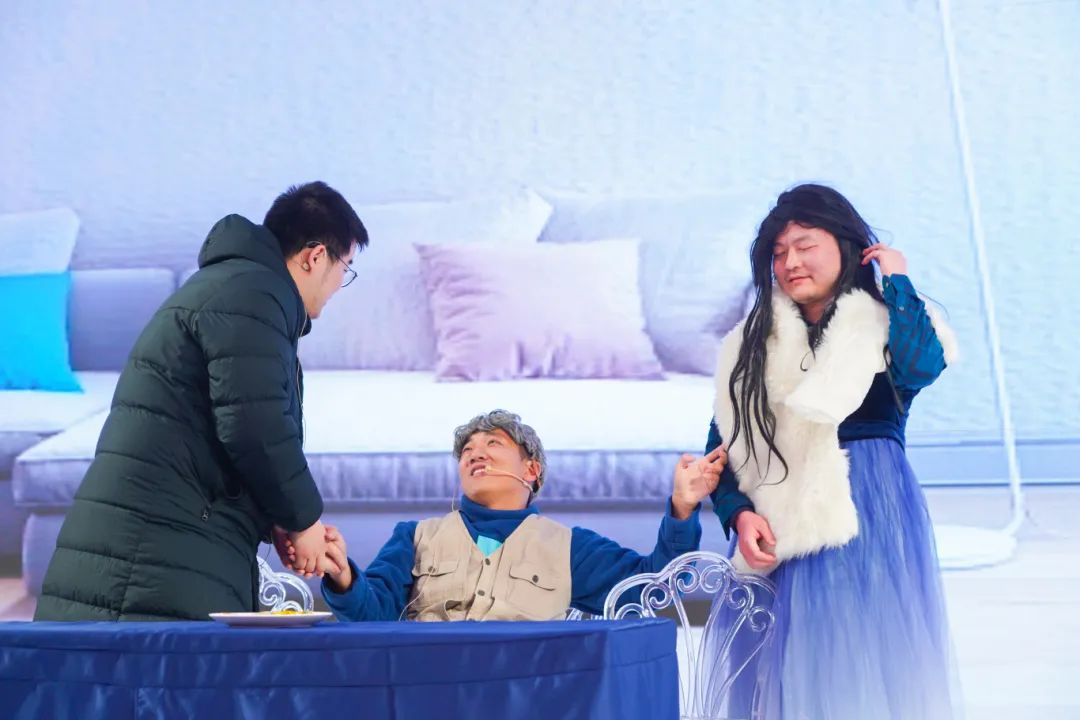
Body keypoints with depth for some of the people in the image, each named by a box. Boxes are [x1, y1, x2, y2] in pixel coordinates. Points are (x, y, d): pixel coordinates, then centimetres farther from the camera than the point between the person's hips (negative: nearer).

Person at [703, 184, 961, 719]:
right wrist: (739, 515, -7)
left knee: (869, 662, 0)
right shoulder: (753, 343, 12)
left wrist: (897, 281, -7)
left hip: (869, 522, -2)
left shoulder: (884, 325, 4)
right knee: (792, 671, 4)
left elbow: (922, 368, -19)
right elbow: (723, 446, 9)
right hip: (780, 536, 3)